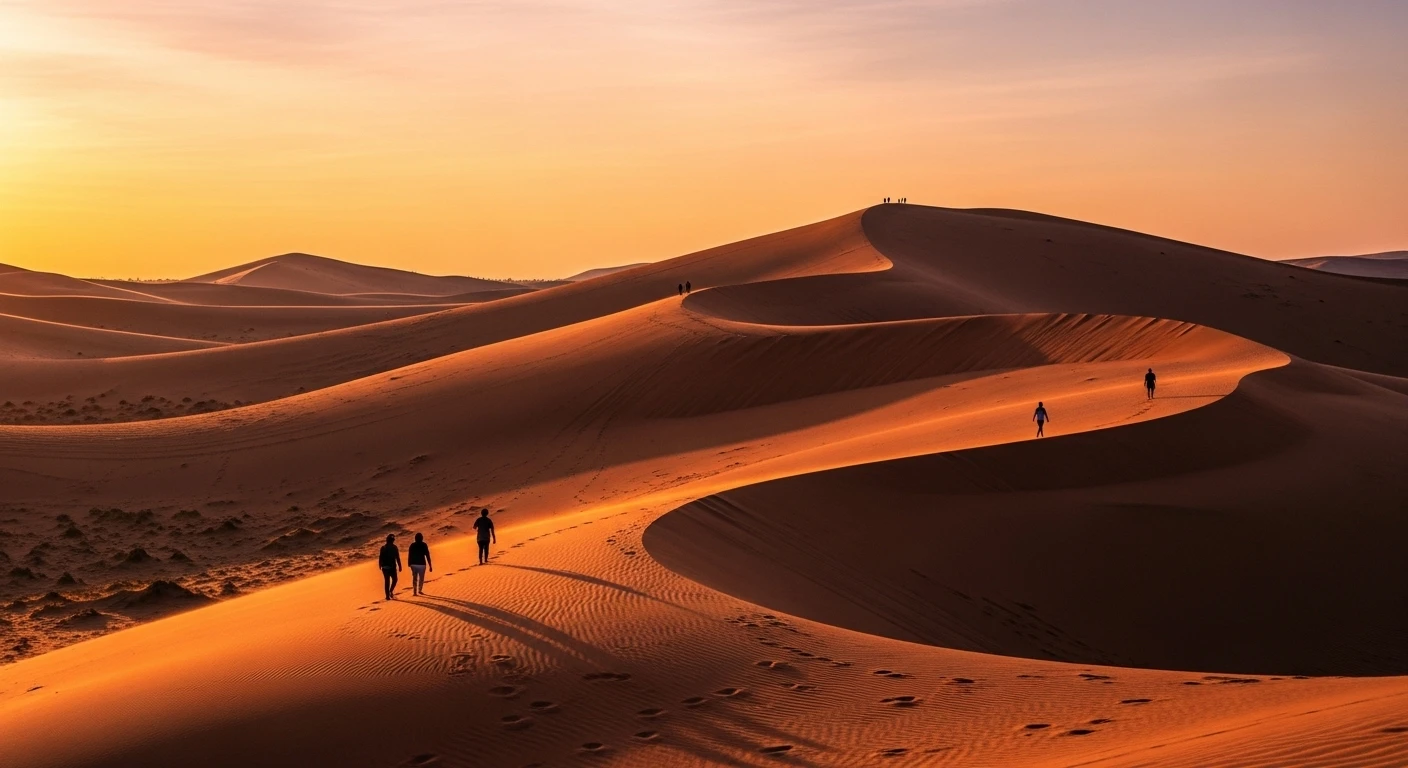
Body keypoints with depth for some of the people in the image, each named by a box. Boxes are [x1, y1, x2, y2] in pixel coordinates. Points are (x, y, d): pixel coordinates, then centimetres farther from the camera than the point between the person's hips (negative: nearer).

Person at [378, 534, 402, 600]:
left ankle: (388, 595, 5)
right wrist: (399, 566, -3)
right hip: (392, 566, -3)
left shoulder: (383, 548, 3)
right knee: (395, 579, 15)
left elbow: (380, 557, 3)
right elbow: (397, 558, -8)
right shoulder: (394, 547, -7)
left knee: (387, 581, 7)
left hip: (385, 567, 3)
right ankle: (391, 591, -3)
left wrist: (380, 565, 14)